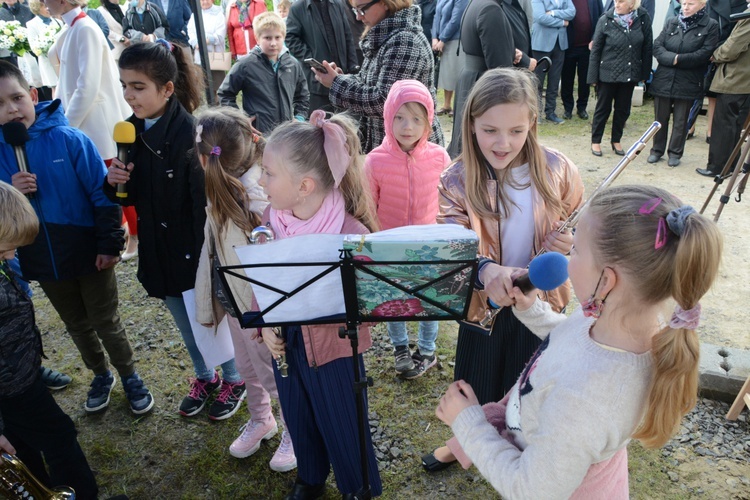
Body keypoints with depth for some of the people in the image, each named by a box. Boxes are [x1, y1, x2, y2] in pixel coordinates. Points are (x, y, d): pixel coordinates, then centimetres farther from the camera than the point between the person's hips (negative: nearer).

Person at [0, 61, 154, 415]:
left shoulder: (69, 140, -15)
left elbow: (102, 194, -13)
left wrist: (109, 245, -15)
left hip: (89, 255, -4)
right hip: (43, 263, 4)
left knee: (106, 323, 11)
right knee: (77, 326, 21)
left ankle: (130, 377, 33)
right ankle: (101, 375, 43)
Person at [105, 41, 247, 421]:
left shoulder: (190, 134, -22)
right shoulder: (132, 131, 0)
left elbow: (207, 203, -25)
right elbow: (130, 196, 9)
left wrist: (205, 258, -28)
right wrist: (115, 182, -11)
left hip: (196, 250, -6)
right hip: (159, 250, 7)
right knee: (185, 322, 23)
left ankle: (233, 379, 38)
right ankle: (205, 376, 47)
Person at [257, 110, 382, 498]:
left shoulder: (351, 233, -28)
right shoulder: (271, 218, -9)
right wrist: (265, 324, -8)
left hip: (333, 347, -5)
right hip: (286, 343, 6)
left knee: (344, 428, 17)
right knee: (298, 420, 27)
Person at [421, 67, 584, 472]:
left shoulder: (557, 170, -13)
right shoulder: (456, 182, -16)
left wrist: (569, 242, -23)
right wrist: (486, 270, -47)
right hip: (483, 303, 0)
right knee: (475, 382, 21)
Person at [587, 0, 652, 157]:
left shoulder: (643, 18, -5)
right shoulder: (606, 20, -10)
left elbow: (647, 47, 1)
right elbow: (595, 50, -6)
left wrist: (645, 73, 1)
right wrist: (593, 76, -7)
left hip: (630, 74, 2)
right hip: (607, 73, -2)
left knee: (623, 109, 12)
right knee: (603, 108, 8)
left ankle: (616, 140, 27)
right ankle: (595, 141, 21)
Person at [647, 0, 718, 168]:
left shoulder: (711, 26, -2)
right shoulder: (672, 23, 8)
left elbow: (705, 54, -12)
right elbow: (657, 46, -3)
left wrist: (678, 59, -16)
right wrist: (672, 58, -18)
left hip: (688, 83, -3)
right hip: (663, 80, 3)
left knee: (680, 120, 7)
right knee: (660, 118, 11)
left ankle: (675, 152, 18)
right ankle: (657, 150, 24)